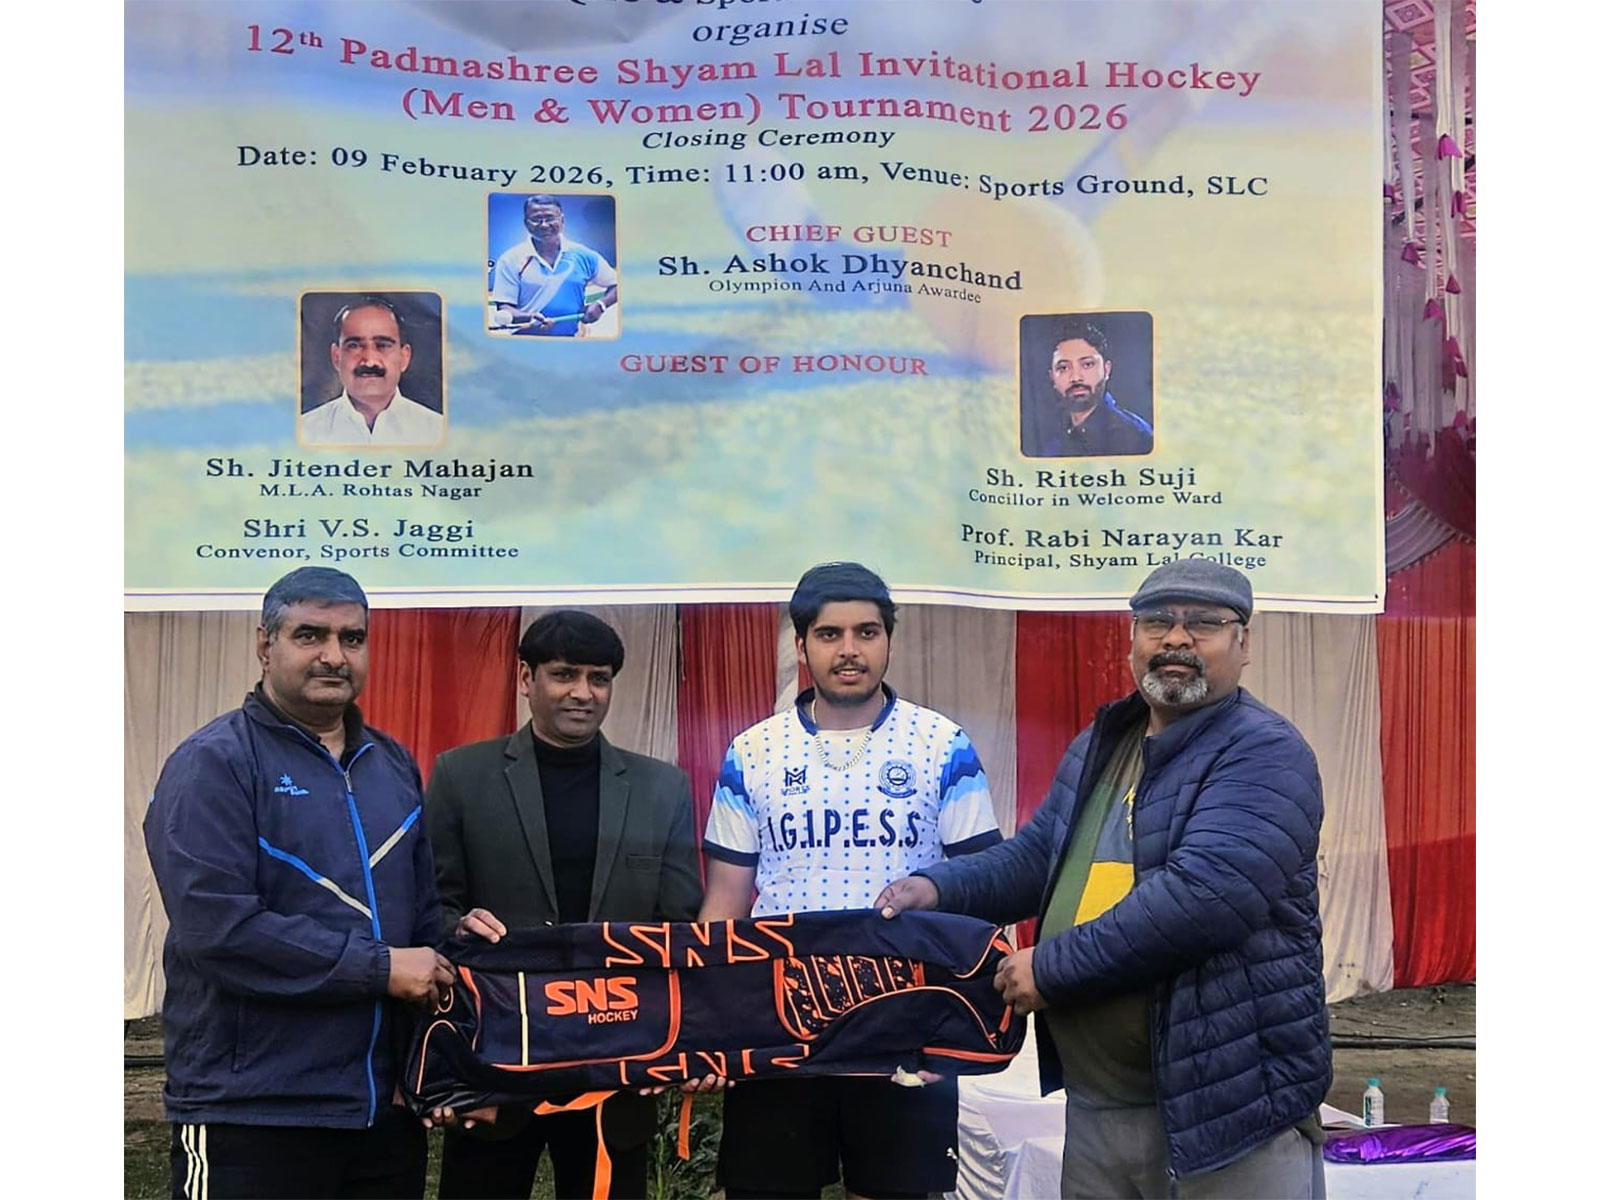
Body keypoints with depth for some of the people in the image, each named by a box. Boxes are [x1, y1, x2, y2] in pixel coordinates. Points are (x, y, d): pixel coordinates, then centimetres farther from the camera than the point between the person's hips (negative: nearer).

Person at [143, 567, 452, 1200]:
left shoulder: (393, 765, 14)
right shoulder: (214, 764, -7)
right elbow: (217, 926, -19)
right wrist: (379, 968, -16)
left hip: (389, 1110, 6)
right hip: (252, 1118, -6)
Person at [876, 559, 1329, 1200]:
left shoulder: (1266, 755, -13)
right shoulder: (1099, 745, 14)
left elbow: (1205, 894, -25)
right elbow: (1034, 856, 23)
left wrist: (1051, 968, -19)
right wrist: (938, 885, 3)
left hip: (1228, 1108, -7)